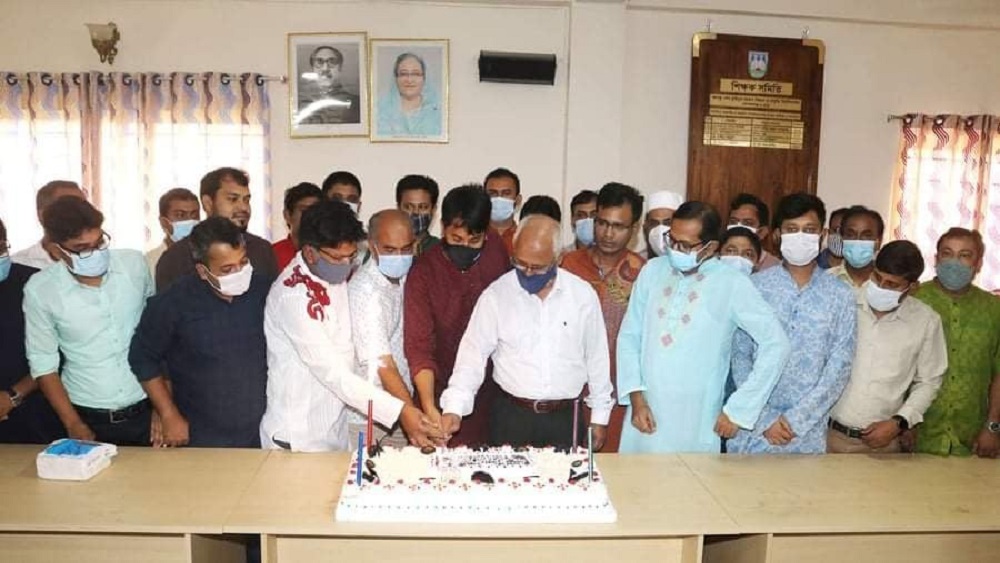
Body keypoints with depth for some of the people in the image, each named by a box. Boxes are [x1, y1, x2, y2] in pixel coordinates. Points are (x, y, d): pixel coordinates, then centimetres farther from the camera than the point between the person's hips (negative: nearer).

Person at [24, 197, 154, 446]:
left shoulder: (135, 263, -7)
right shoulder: (40, 290, -10)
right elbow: (43, 363, -2)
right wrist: (73, 425, -5)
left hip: (145, 409, 1)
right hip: (88, 417, -1)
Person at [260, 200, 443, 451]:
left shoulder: (337, 278, 2)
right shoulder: (293, 295, -23)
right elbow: (331, 372, -25)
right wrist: (399, 411, -29)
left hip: (336, 429, 7)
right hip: (298, 438, -7)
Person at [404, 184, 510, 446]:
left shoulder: (496, 248, -5)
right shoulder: (423, 272, -16)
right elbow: (419, 345, -20)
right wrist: (429, 409, -31)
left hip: (490, 387, 3)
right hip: (443, 392, -3)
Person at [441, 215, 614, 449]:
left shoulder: (583, 295, -3)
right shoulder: (496, 295, -7)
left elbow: (597, 357, 4)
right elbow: (473, 354, -6)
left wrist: (600, 417, 8)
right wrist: (454, 408, -18)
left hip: (566, 418, 1)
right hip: (511, 415, -1)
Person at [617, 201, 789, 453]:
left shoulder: (732, 284, -7)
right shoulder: (652, 271, 3)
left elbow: (776, 344, -6)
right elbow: (629, 336, 6)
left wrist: (738, 410, -6)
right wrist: (636, 397, -3)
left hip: (696, 423, -3)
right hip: (644, 414, 3)